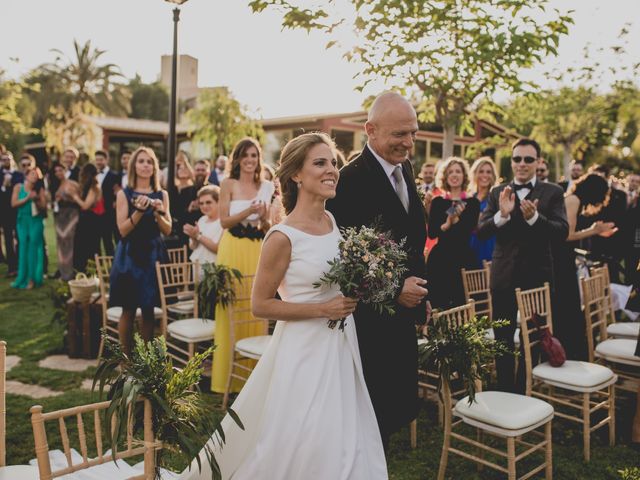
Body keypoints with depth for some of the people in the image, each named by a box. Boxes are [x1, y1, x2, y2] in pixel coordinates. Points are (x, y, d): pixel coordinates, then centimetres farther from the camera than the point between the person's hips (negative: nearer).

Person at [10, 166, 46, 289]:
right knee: (23, 247, 1)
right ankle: (23, 277, 10)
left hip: (36, 221, -1)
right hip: (22, 220, 1)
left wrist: (35, 200, -15)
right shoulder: (18, 187, 3)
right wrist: (27, 198, -13)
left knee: (33, 247, -4)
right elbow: (13, 203, -4)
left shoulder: (40, 190, 2)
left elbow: (44, 207, 0)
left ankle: (32, 278, 2)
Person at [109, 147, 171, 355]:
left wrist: (157, 212, -13)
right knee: (128, 311, 0)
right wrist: (139, 210, -20)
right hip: (130, 255, -2)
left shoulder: (162, 195, 8)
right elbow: (123, 230, -7)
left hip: (153, 254, 2)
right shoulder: (124, 194, 1)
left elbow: (167, 230, 4)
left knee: (149, 311, 6)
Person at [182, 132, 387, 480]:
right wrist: (322, 309, -18)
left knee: (342, 444, 17)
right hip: (305, 350, -7)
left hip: (341, 346, 7)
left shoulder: (334, 221, 3)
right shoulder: (283, 238, -18)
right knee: (302, 446, 6)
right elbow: (260, 305, -13)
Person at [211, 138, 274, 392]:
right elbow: (224, 221, -4)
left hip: (257, 250, 3)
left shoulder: (267, 187, 9)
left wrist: (263, 218, -10)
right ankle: (228, 374, 13)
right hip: (233, 249, -3)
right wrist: (248, 211, -17)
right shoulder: (228, 184, 1)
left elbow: (268, 227, 12)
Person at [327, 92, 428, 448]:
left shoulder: (405, 169, 9)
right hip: (371, 320, -9)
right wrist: (393, 291, -22)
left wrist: (419, 293, 16)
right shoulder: (351, 179, -19)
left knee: (402, 409, 19)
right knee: (375, 416, 6)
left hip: (403, 315, 9)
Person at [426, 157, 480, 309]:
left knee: (463, 305, -2)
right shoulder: (437, 202, 7)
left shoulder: (472, 202, 4)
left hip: (464, 258, -1)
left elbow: (470, 230, -6)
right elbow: (431, 232, -2)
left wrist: (456, 219, -20)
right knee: (438, 304, -1)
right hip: (440, 259, 1)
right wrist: (447, 224, -17)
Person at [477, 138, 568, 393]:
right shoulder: (497, 193, 4)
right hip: (504, 276, 1)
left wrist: (534, 217, -28)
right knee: (502, 340, 11)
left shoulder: (552, 192, 0)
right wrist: (502, 215, -23)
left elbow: (562, 232, -12)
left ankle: (525, 391, 28)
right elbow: (481, 232, -5)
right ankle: (504, 390, 26)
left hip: (537, 276, -1)